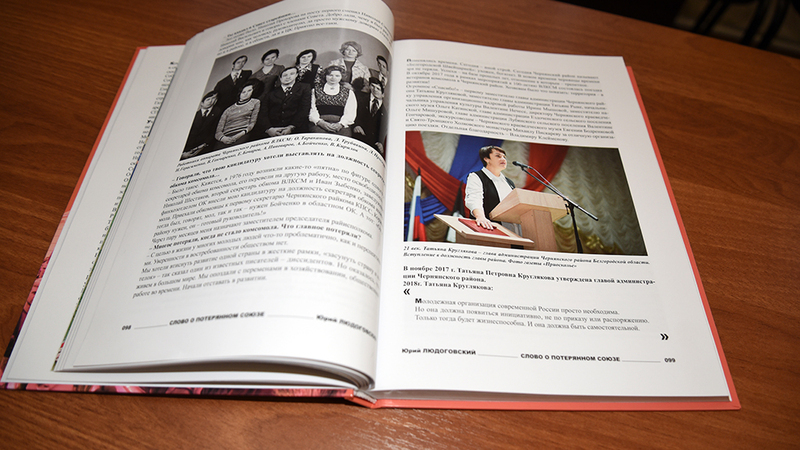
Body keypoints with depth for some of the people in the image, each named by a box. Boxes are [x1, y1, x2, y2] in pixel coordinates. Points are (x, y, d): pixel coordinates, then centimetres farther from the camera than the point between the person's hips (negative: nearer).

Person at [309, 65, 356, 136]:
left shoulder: (349, 92, 20)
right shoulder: (315, 91, 21)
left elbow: (350, 113, 8)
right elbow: (312, 110, 9)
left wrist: (340, 124, -11)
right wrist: (320, 122, -11)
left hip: (341, 126, 0)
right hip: (319, 124, 0)